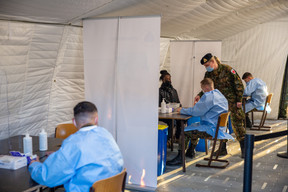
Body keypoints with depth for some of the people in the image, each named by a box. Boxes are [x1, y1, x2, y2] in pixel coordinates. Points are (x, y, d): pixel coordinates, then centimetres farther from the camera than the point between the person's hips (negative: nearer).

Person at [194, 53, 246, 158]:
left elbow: (239, 84, -10)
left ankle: (244, 149, 6)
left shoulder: (227, 70, -14)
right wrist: (200, 95, -8)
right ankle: (223, 149, 17)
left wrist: (239, 100, -11)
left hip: (232, 102, -6)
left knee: (237, 124, -3)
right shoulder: (208, 74, 3)